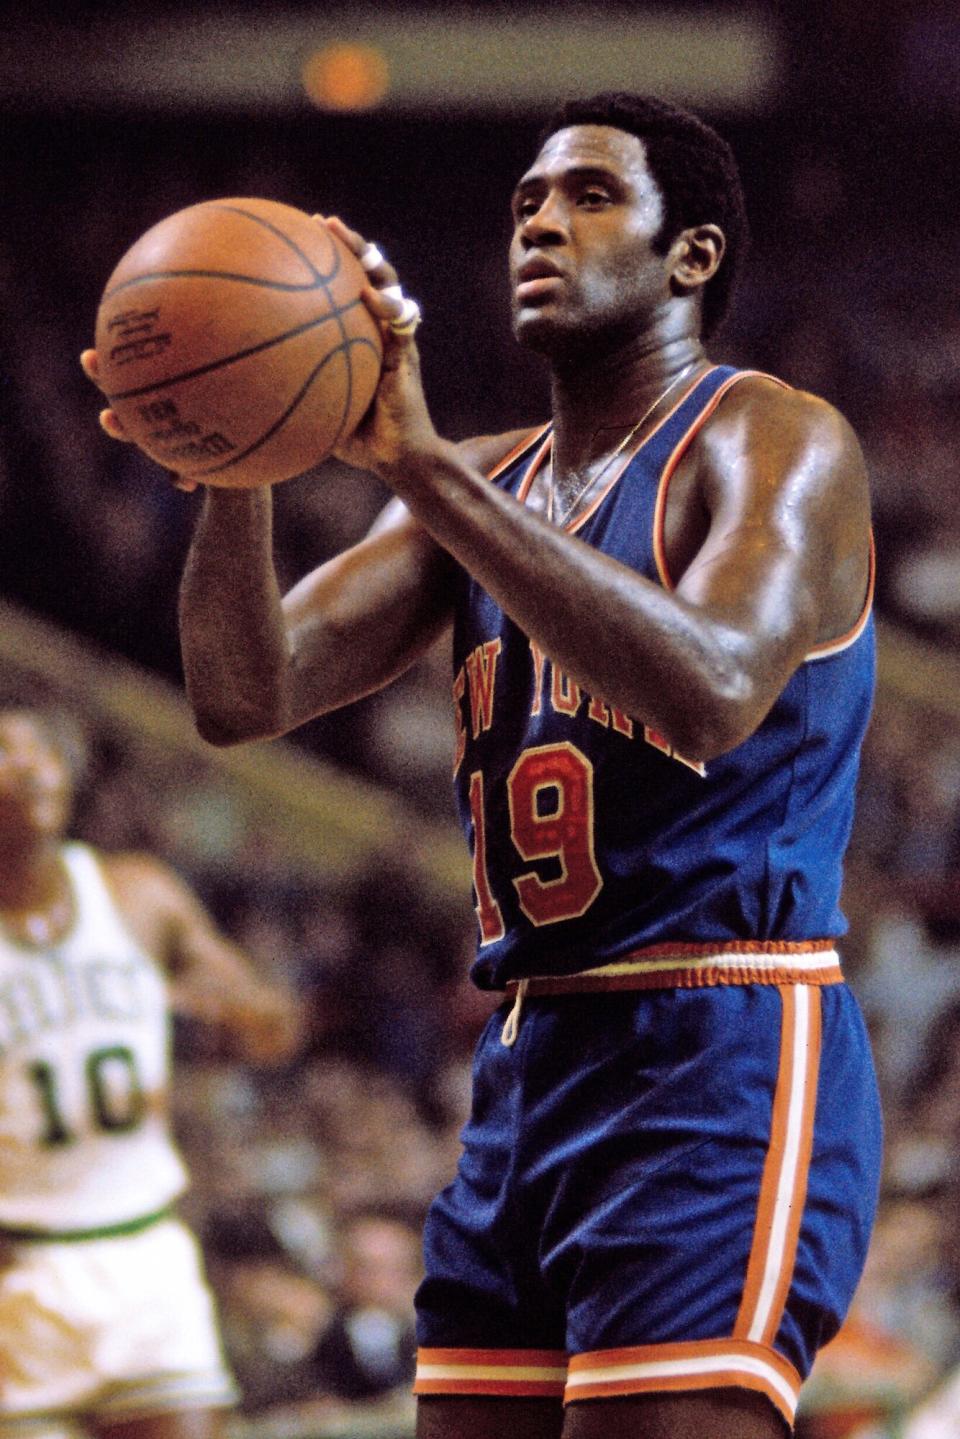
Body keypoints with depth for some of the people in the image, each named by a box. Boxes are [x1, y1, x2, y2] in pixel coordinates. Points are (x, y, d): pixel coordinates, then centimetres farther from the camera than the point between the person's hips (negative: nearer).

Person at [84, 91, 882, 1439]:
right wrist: (236, 467, -14)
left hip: (719, 1071, -8)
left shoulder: (777, 444, -5)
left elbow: (713, 694, -26)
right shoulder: (480, 490, 17)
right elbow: (243, 695, 6)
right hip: (526, 1074, 8)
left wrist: (423, 466, -27)